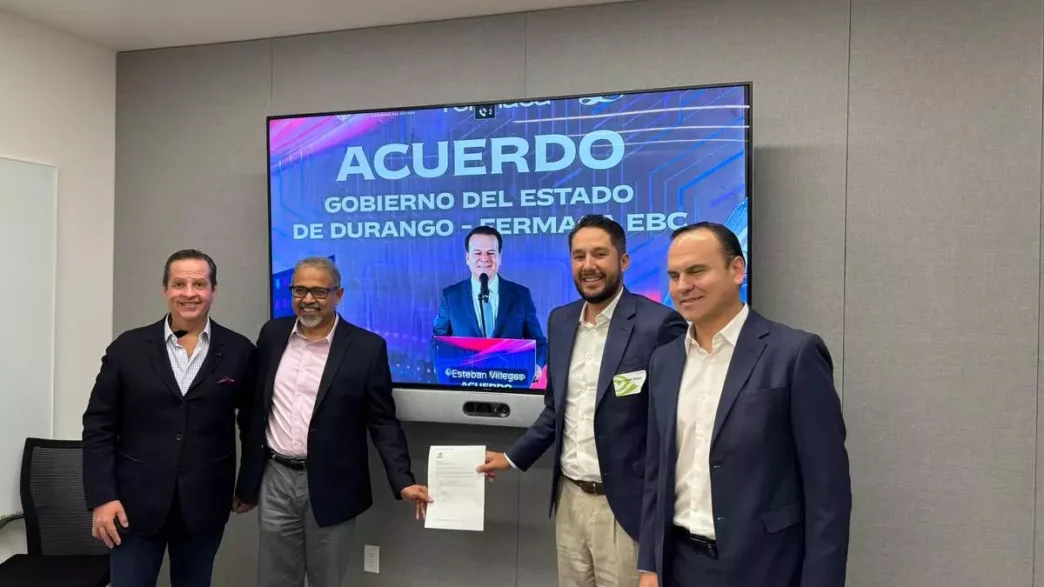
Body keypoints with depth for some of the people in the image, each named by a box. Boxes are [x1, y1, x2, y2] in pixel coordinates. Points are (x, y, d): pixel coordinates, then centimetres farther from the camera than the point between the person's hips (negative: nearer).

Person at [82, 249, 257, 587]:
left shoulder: (239, 352, -2)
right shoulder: (127, 348, -1)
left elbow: (252, 422, 8)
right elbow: (98, 427, 1)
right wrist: (102, 497, -6)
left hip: (204, 508, 0)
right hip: (135, 505, 0)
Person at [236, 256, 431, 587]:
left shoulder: (367, 347, -9)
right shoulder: (272, 335, 3)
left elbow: (383, 423, -7)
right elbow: (257, 409, 10)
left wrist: (403, 482, -18)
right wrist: (248, 481, 12)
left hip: (331, 487, -3)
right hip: (275, 480, 4)